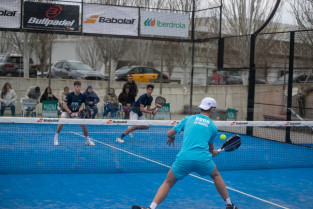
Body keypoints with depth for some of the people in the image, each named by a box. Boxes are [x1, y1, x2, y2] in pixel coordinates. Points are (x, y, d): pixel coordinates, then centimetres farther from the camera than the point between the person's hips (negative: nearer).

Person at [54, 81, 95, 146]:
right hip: (67, 111, -3)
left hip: (76, 112, 3)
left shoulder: (82, 96, -8)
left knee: (83, 123, -13)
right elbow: (64, 105, -18)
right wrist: (71, 113, -22)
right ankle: (56, 137, -15)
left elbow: (81, 105, 4)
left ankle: (88, 140, 3)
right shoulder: (70, 95, -19)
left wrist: (79, 112, -15)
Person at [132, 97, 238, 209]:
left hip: (184, 158, 0)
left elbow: (169, 134, 15)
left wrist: (171, 138, 39)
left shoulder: (188, 118, 15)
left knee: (168, 183, 13)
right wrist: (214, 153, 52)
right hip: (203, 159, 0)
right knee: (216, 175, 30)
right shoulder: (213, 126, 16)